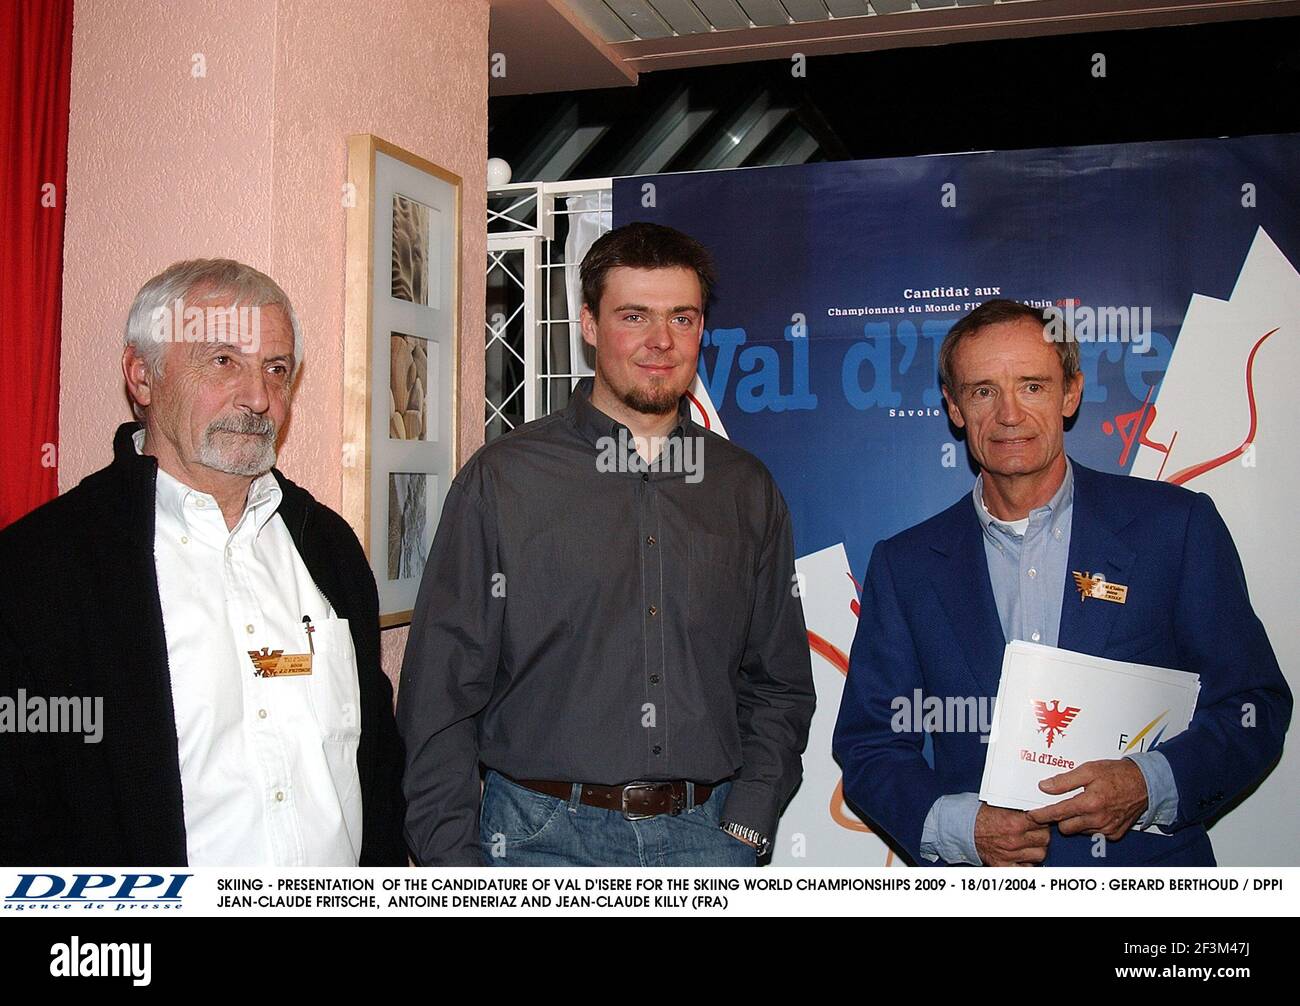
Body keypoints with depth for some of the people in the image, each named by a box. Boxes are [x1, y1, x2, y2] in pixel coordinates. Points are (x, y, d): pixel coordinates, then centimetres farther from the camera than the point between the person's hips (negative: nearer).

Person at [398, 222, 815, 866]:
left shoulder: (746, 490, 6)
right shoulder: (502, 479, -4)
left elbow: (779, 685, 10)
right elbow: (440, 696, -4)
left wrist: (744, 825, -1)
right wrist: (453, 862, -8)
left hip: (706, 835, 3)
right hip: (546, 836, -2)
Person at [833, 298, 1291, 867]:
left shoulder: (1178, 526, 4)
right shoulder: (904, 565, 7)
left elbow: (1256, 707, 5)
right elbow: (867, 743, 7)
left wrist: (1149, 786, -11)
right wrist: (961, 827, -9)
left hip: (1146, 864, 1)